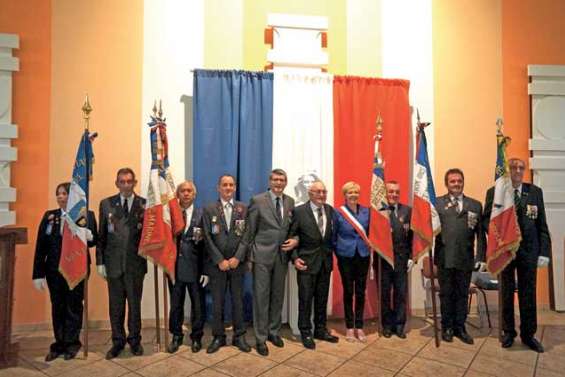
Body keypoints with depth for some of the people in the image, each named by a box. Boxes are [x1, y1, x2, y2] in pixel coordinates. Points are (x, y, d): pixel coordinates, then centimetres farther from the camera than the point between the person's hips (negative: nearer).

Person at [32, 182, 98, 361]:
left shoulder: (87, 215, -3)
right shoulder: (49, 216, 3)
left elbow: (94, 240, -3)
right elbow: (40, 246, 1)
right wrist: (38, 273, -3)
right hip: (54, 269, 3)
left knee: (74, 306, 9)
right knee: (57, 306, 12)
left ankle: (71, 343, 24)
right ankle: (60, 343, 26)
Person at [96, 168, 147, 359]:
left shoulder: (144, 204, -2)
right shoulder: (106, 204, 5)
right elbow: (101, 235, 5)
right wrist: (100, 262, 2)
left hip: (135, 263, -1)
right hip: (113, 263, 2)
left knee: (135, 304, 11)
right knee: (115, 306, 11)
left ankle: (134, 340, 29)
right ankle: (118, 341, 28)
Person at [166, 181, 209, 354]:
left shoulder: (201, 215, -1)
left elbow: (207, 243, -4)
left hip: (195, 268, -1)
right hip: (175, 266, 1)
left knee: (198, 304, 10)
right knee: (175, 304, 13)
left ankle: (196, 337, 29)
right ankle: (176, 336, 31)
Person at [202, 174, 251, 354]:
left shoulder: (243, 208, 4)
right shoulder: (209, 209, 2)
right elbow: (207, 237, -3)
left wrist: (237, 258, -10)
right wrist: (220, 260, -10)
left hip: (237, 263, 1)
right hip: (216, 263, 0)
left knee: (238, 301, 8)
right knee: (217, 302, 7)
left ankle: (239, 336, 22)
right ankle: (218, 337, 21)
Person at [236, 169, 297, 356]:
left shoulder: (290, 202, 6)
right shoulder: (257, 200, -7)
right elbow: (249, 231, -6)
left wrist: (295, 240, -6)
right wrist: (244, 255, -6)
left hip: (282, 255, 4)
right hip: (262, 255, -4)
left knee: (278, 295, 14)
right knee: (261, 296, 4)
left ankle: (274, 331, 32)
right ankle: (260, 338, 18)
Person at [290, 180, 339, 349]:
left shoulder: (330, 210, 3)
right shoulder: (299, 211, -9)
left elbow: (333, 234, 10)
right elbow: (291, 236, -7)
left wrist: (332, 252, 2)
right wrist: (295, 257, -14)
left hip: (326, 261, 4)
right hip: (306, 262, -4)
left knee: (322, 298, 15)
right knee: (305, 299, 5)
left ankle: (320, 329, 31)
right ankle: (306, 332, 22)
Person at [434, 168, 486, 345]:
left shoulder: (475, 205, 9)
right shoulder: (437, 203, 2)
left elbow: (480, 234, 6)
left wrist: (480, 257, 0)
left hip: (466, 258, 2)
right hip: (444, 258, -2)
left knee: (462, 295, 12)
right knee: (446, 294, 10)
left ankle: (460, 328, 27)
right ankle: (447, 327, 24)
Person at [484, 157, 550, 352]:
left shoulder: (535, 192, 4)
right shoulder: (494, 192, 0)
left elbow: (542, 224, 2)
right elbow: (486, 219, 2)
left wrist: (544, 252, -4)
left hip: (528, 250, 1)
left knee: (528, 294, 9)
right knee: (507, 293, 10)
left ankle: (528, 334, 25)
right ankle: (508, 332, 26)